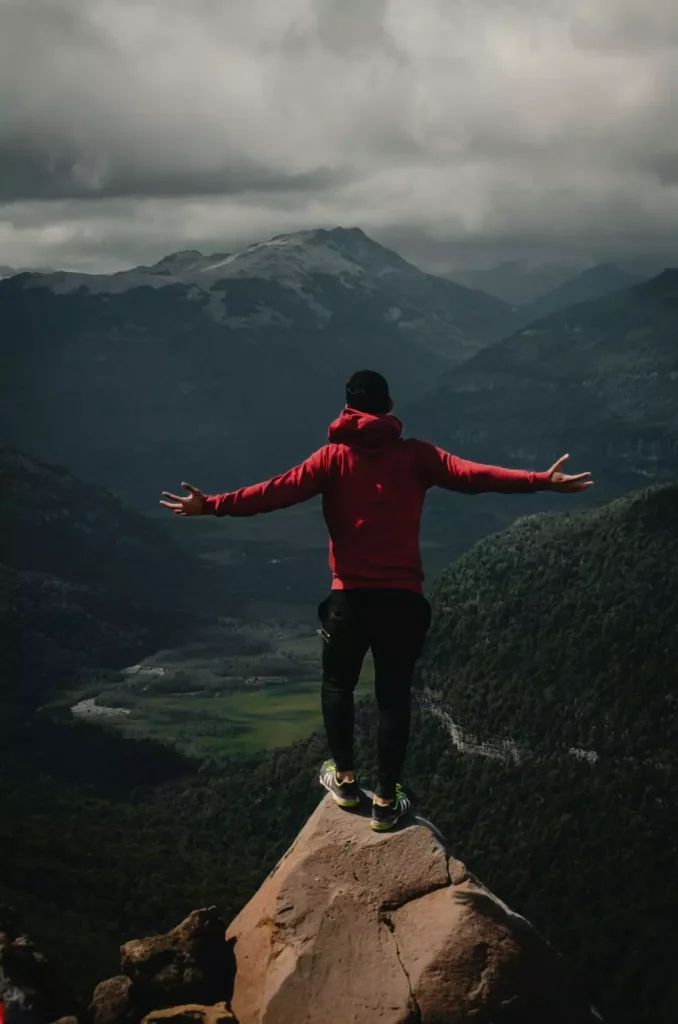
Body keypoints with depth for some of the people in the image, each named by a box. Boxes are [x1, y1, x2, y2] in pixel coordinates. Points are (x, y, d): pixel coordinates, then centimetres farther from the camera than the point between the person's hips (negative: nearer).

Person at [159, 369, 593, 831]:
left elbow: (278, 491, -9)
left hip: (350, 598, 0)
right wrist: (543, 481, -11)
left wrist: (212, 505, -8)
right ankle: (387, 802, 11)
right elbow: (472, 475, -10)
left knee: (338, 685, 23)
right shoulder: (415, 455, 0)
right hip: (403, 598, 0)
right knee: (394, 696, 9)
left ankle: (345, 778, 29)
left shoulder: (334, 458, -1)